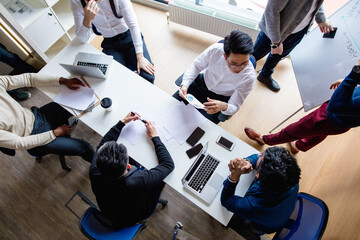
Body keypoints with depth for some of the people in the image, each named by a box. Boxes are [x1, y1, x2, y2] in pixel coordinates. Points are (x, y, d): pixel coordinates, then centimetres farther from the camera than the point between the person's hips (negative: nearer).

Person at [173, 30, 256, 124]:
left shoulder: (248, 76, -30)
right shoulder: (215, 49, -29)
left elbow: (235, 106, -20)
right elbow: (196, 66, -10)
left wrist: (224, 107, -44)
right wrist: (185, 84, -26)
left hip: (220, 99, -1)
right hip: (202, 83, 2)